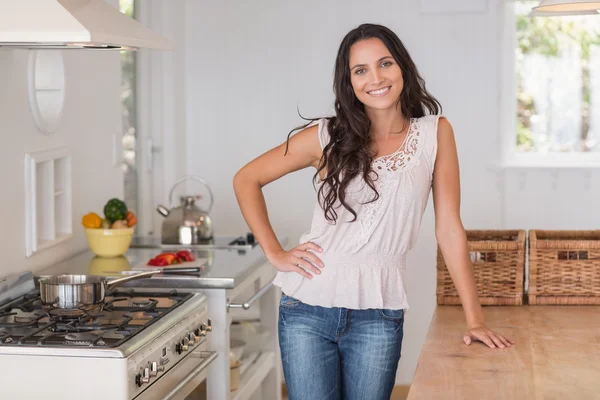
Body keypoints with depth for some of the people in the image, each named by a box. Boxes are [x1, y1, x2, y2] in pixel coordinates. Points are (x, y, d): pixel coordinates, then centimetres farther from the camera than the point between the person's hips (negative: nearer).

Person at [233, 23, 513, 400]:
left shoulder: (435, 132, -1)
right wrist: (275, 252, -1)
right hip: (308, 308, 0)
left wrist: (474, 318, -4)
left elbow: (449, 228, -1)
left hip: (378, 315, 0)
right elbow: (246, 179, 8)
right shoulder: (327, 136, 0)